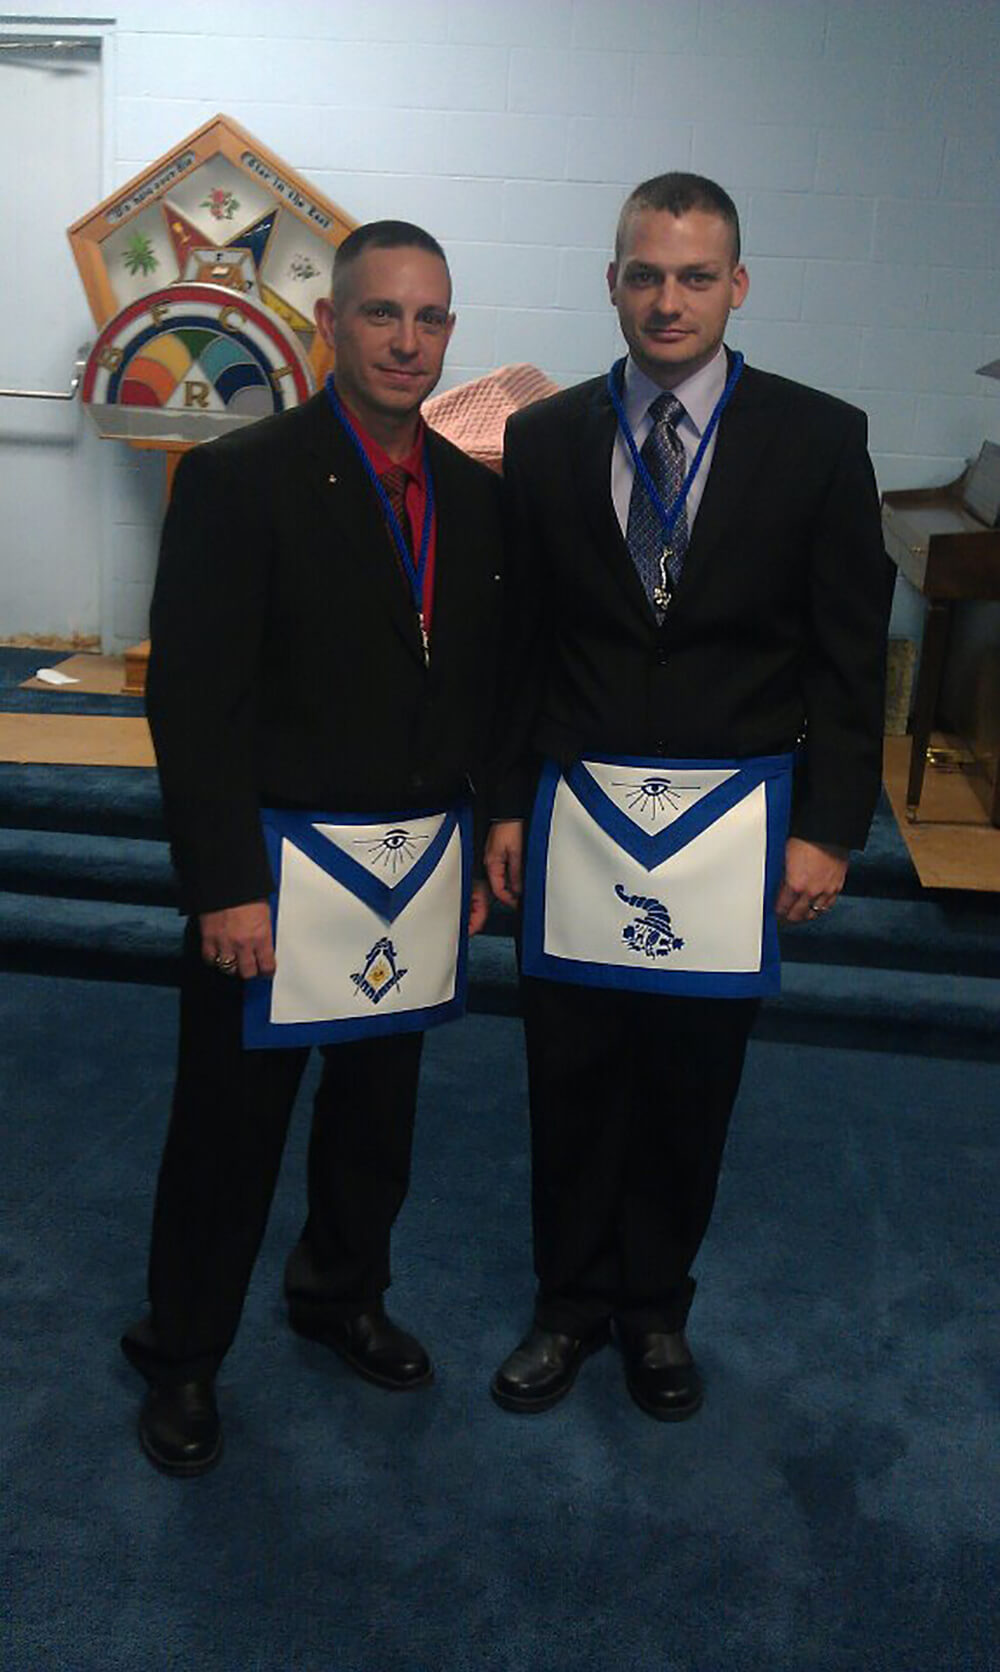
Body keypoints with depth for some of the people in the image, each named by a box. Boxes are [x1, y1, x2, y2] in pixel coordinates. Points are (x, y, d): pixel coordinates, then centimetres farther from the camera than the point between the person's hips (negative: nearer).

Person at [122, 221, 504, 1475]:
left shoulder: (475, 487, 6)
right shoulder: (239, 479, -11)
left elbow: (486, 677, 11)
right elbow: (193, 700, -14)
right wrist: (226, 887, -17)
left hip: (421, 865, 5)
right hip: (276, 866, -5)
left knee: (379, 1108, 20)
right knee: (230, 1125, 9)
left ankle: (342, 1293, 45)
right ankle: (182, 1355, 31)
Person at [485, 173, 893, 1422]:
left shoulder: (817, 439, -2)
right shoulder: (545, 438, 3)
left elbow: (849, 652, 0)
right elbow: (519, 639, 6)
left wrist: (828, 828, -4)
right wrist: (507, 803, 4)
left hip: (732, 824, -1)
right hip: (579, 811, 1)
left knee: (692, 1086, 11)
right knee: (572, 1082, 10)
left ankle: (654, 1306, 34)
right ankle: (571, 1303, 32)